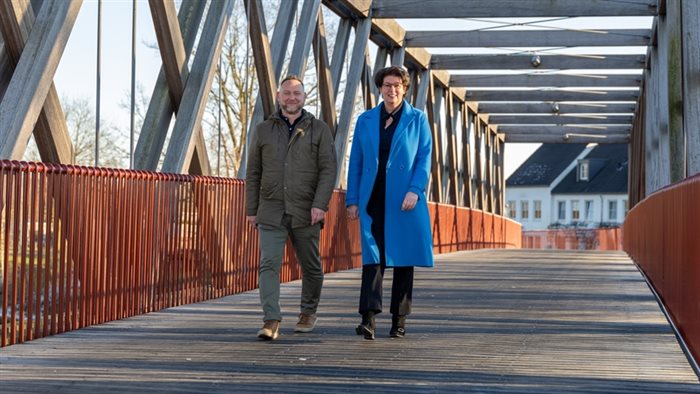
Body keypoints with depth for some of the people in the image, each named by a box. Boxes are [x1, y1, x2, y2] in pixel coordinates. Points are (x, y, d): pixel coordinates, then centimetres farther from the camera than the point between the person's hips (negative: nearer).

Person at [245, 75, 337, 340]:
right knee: (269, 264, -14)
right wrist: (251, 209, 7)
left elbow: (328, 170, -5)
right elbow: (253, 173, 11)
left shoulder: (319, 130, 3)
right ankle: (271, 322, -19)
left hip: (305, 213, -1)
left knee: (310, 266, 10)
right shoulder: (263, 130, 8)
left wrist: (320, 204, -17)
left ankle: (308, 313, 32)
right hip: (272, 212, 1)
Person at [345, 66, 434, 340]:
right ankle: (368, 318, -19)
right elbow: (356, 162, 10)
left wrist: (414, 191, -15)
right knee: (372, 255, -10)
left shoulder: (417, 119, 5)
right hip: (373, 199, 1)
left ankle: (399, 320, 12)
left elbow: (424, 159, -1)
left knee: (403, 258, 4)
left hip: (404, 199, -1)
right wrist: (352, 200, 3)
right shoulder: (365, 120, 10)